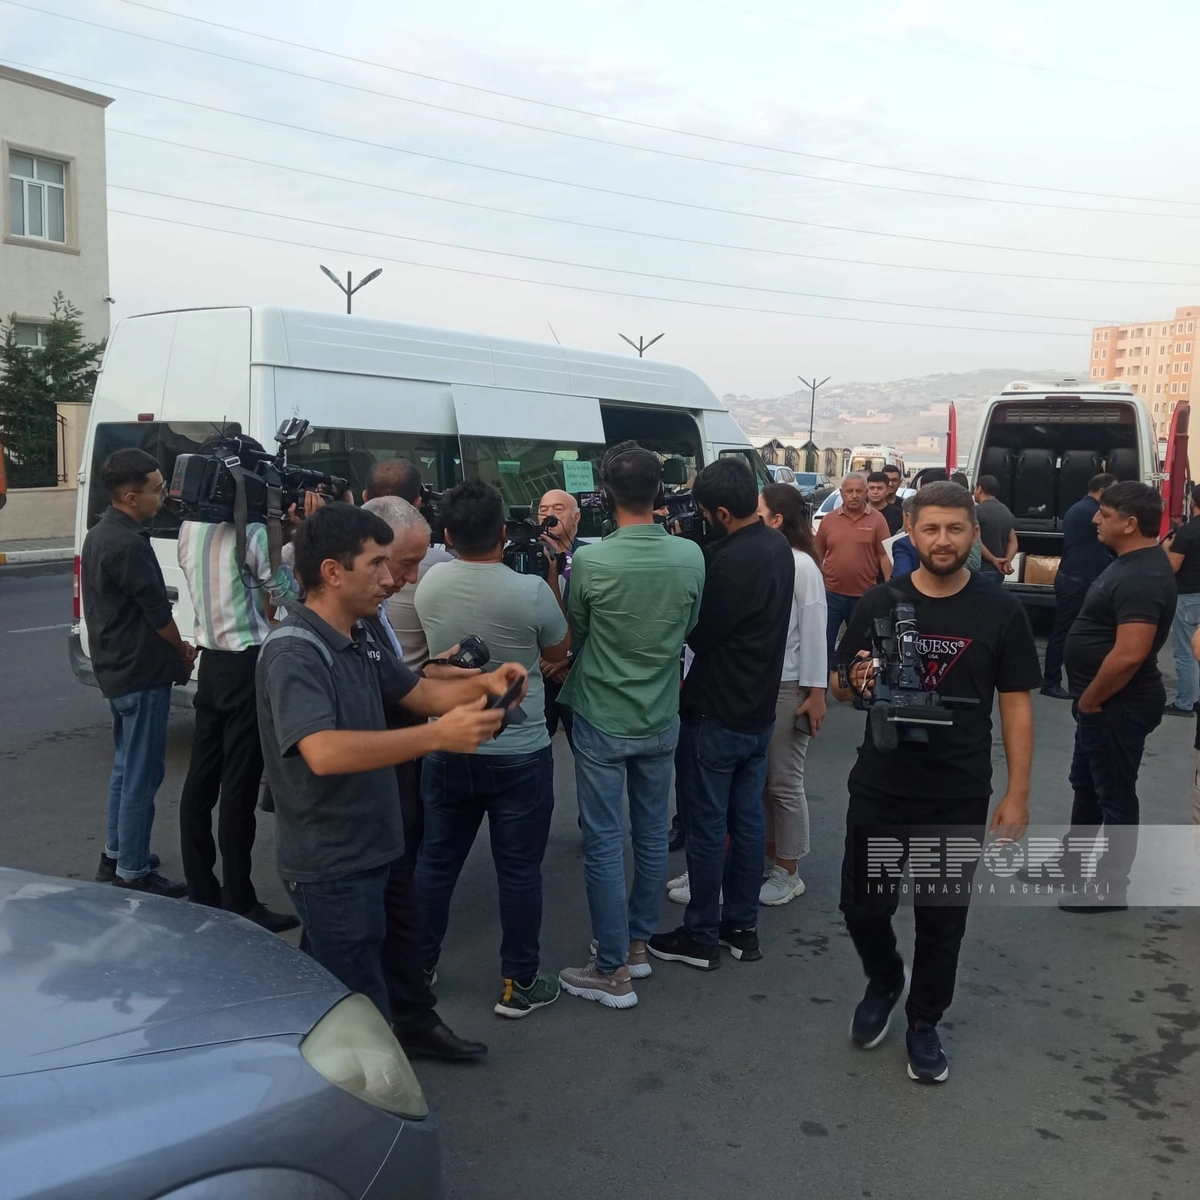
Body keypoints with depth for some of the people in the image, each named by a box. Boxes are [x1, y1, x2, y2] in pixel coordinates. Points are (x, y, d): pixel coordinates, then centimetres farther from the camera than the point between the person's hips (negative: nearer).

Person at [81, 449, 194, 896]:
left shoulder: (99, 535, 10)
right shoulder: (128, 544, -22)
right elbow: (157, 612, -18)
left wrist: (172, 647, 13)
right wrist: (184, 650, 0)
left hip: (116, 669, 10)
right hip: (142, 674, -10)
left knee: (126, 766, 20)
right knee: (142, 774, -2)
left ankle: (115, 855, 30)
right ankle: (133, 874, 5)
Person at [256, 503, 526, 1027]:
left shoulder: (358, 640, 7)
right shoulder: (293, 652, -24)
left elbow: (420, 693, 13)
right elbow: (324, 752, -38)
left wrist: (483, 684, -8)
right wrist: (437, 736, -43)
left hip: (363, 849, 9)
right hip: (331, 863, -9)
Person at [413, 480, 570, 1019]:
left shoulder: (429, 585, -6)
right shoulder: (531, 591, -19)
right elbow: (558, 651, 0)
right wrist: (552, 575, 2)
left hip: (448, 748, 4)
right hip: (520, 753, -4)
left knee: (436, 861, 17)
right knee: (519, 869, 8)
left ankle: (417, 968, 31)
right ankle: (519, 984, 18)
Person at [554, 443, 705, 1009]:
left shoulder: (591, 561, -19)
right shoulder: (690, 557, -9)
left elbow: (573, 636, -3)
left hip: (602, 721, -4)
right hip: (660, 719, 4)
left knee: (604, 843, 5)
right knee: (652, 835, 17)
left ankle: (613, 971, 12)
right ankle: (637, 943, 33)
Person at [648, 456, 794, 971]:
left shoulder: (732, 562, -26)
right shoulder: (777, 546, 3)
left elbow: (698, 634, -17)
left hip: (716, 715, -9)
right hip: (758, 711, 9)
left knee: (707, 826, 4)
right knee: (747, 820, 15)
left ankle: (701, 937, 15)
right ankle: (742, 927, 26)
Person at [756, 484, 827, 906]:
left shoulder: (801, 565, -12)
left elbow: (814, 631, -12)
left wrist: (816, 693, -13)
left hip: (787, 688, -5)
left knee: (784, 783, 5)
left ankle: (788, 874, 19)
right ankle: (769, 860, 28)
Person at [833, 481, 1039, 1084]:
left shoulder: (1000, 611, -4)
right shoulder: (879, 603, -1)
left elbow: (1016, 705, -1)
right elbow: (841, 685, 7)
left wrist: (1017, 794, -5)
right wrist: (857, 681, -17)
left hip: (958, 797, -1)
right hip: (879, 787, 1)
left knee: (941, 920, 11)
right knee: (862, 906, 10)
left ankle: (924, 1022, 33)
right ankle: (884, 982, 41)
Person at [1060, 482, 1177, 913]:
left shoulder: (1142, 578, -25)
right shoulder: (1132, 564, 8)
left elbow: (1129, 655, -32)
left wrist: (1089, 699, -19)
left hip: (1118, 705, -10)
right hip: (1107, 702, 10)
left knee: (1115, 795, 4)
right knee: (1086, 783, 22)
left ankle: (1110, 887, 18)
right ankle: (1072, 864, 38)